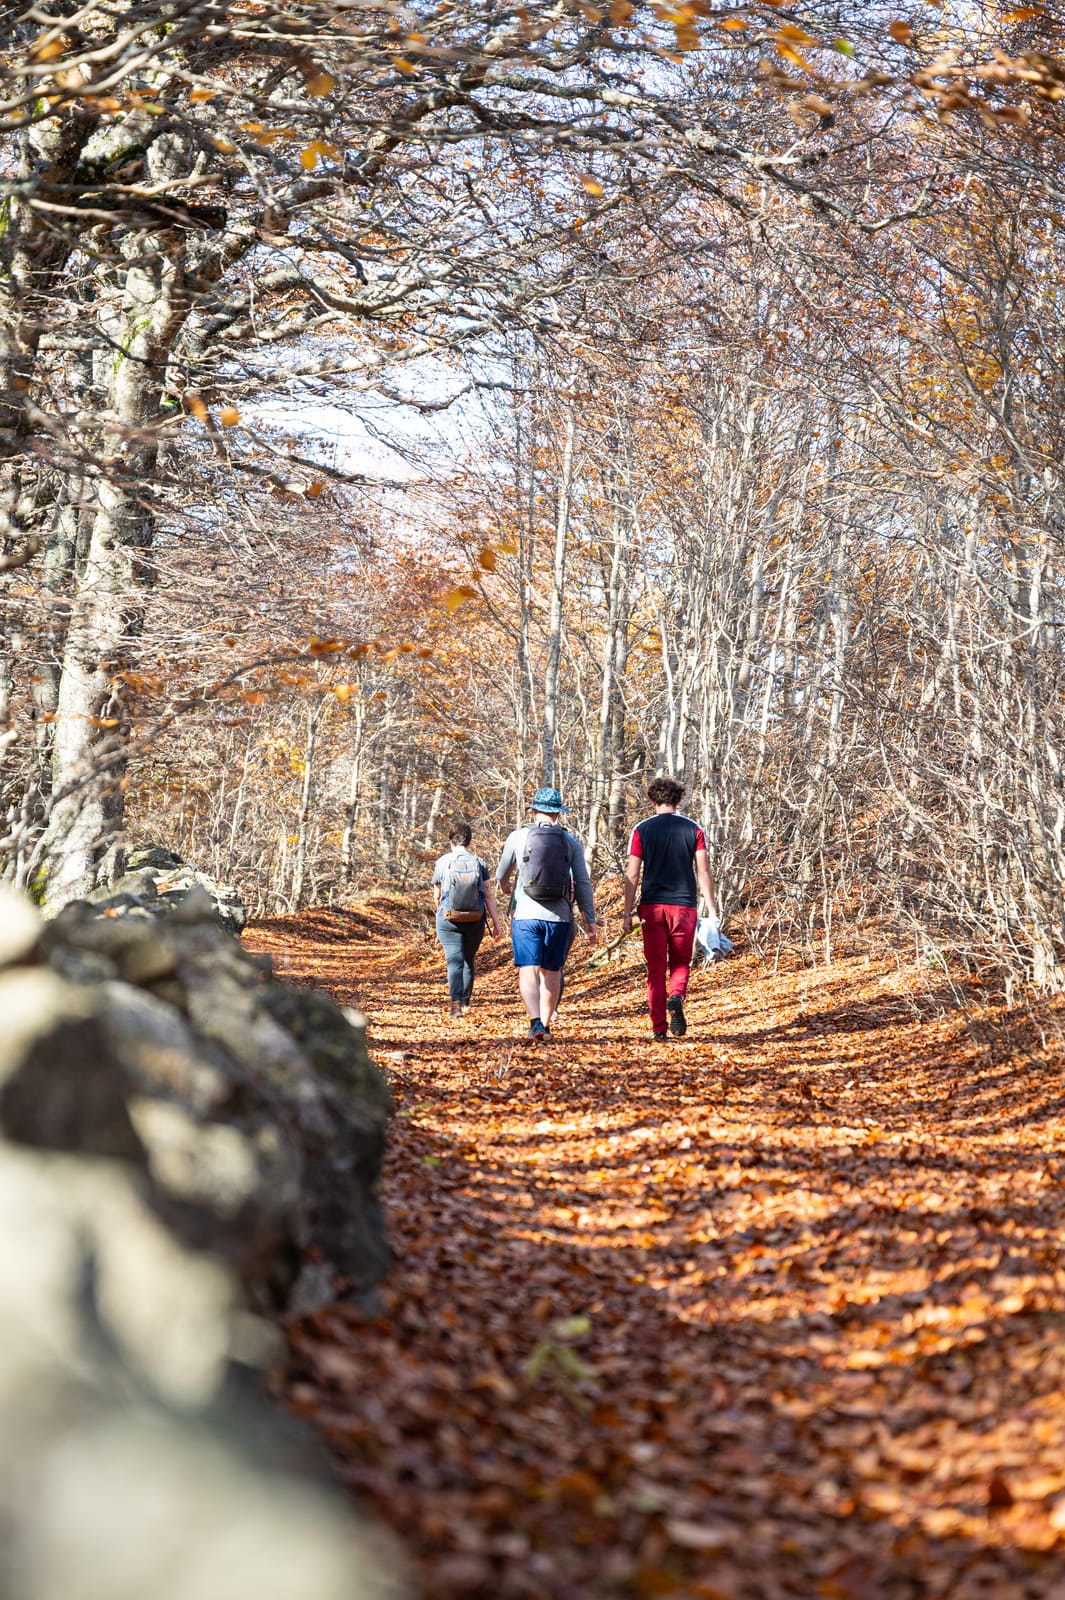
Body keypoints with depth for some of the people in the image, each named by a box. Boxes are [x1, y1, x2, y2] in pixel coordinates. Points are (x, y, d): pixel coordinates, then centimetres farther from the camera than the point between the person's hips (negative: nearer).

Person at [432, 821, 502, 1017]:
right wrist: (496, 924, -2)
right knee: (469, 961, 18)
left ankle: (456, 1003, -24)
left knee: (454, 962, -6)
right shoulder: (479, 863, 1)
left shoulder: (443, 862, -1)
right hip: (475, 921, 2)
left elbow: (437, 895, 10)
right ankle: (466, 1003, 29)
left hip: (449, 920, -2)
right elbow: (489, 895, -3)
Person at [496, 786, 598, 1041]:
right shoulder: (571, 841, 3)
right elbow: (583, 884, 2)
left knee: (528, 971, -5)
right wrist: (590, 920, 8)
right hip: (559, 917, 2)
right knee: (551, 972, 14)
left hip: (526, 915, -2)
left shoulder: (519, 837, 2)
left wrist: (505, 887, 39)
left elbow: (502, 875, 15)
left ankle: (536, 1021, -24)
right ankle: (546, 1024, 21)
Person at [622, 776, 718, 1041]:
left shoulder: (641, 830, 1)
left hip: (652, 906, 0)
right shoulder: (693, 829, 3)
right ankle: (676, 996, -17)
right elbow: (703, 872, 0)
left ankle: (659, 1028, 3)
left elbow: (632, 874, -2)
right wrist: (712, 910, 3)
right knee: (680, 962, 14)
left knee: (656, 967, 7)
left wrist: (627, 913, 2)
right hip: (684, 905, 0)